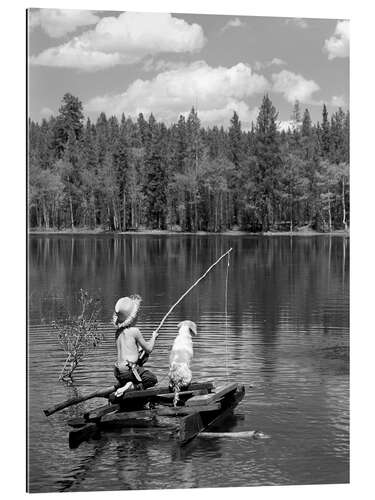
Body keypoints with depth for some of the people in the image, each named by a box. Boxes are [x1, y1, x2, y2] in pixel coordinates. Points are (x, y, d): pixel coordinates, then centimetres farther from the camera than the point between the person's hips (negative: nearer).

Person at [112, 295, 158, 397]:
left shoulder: (118, 331, 10)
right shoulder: (135, 331, -11)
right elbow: (149, 349, -3)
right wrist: (153, 337, 13)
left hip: (118, 371, 7)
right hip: (129, 369, -7)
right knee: (152, 379, 6)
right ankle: (132, 386, -13)